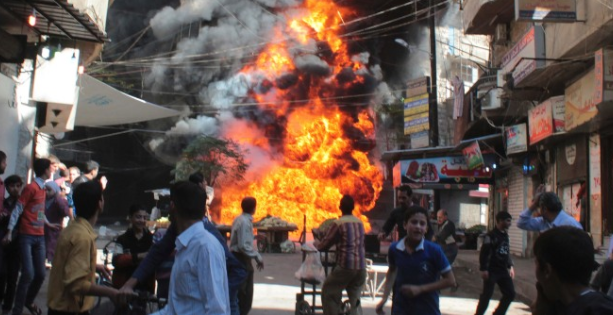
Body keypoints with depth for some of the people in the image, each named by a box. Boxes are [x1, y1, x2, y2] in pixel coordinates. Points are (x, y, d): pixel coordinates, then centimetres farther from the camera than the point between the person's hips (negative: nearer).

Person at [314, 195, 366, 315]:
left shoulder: (339, 223, -7)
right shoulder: (360, 222, 11)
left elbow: (324, 245, -2)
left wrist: (315, 243, 20)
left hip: (345, 266, -6)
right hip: (361, 267, 6)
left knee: (328, 293, 9)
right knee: (355, 297, 17)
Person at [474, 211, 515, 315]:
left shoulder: (505, 235, 12)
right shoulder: (491, 235, -12)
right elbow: (484, 253, -16)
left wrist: (510, 266, 16)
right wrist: (483, 269, -19)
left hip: (503, 271, 8)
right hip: (491, 271, -8)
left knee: (510, 294, 8)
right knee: (487, 295, -4)